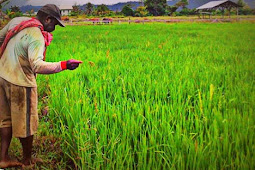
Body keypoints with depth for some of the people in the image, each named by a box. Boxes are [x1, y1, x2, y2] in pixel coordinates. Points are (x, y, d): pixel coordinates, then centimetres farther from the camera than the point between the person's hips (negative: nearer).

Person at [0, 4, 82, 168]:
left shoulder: (16, 21, 2)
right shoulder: (37, 37, -24)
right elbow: (37, 66, -38)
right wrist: (64, 65, -40)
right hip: (20, 83, -8)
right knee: (26, 124, 10)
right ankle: (27, 160, 27)